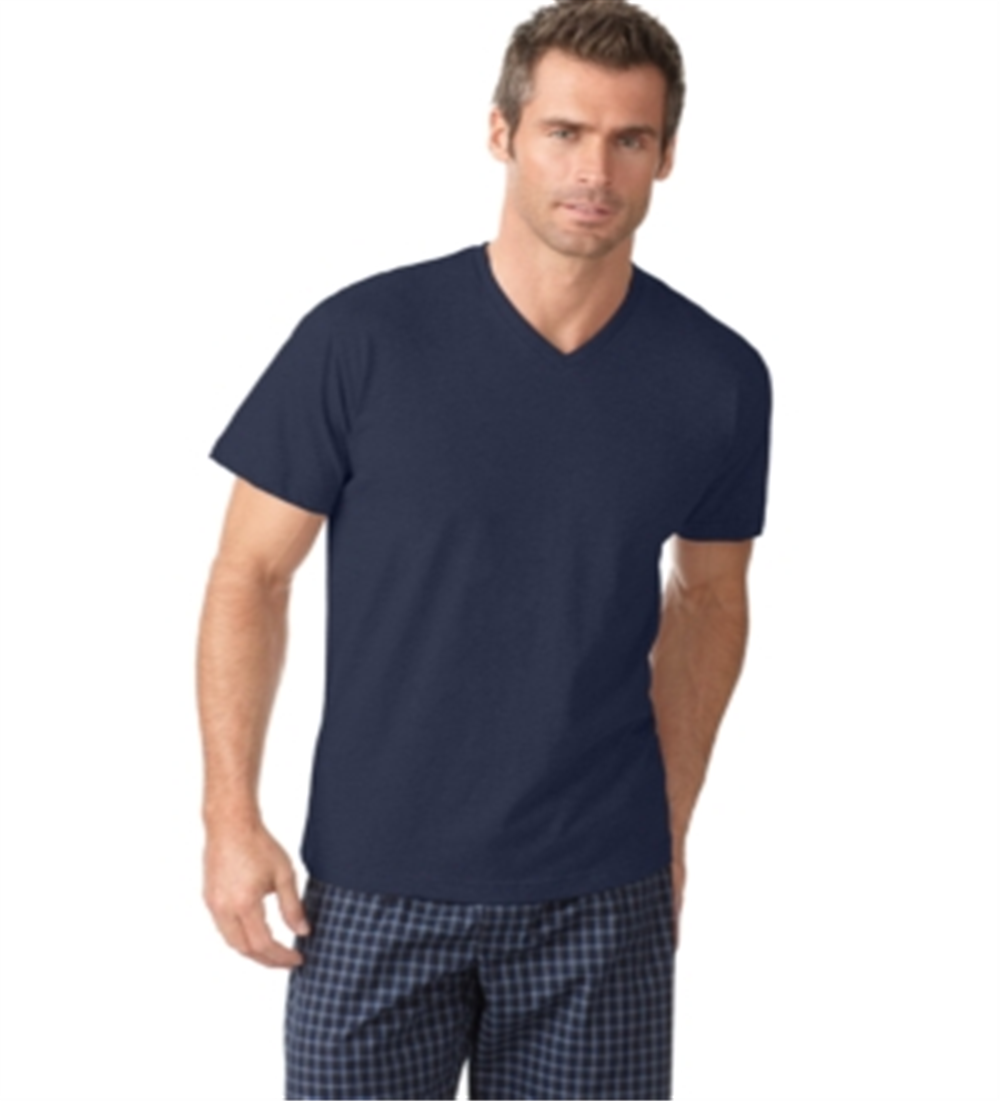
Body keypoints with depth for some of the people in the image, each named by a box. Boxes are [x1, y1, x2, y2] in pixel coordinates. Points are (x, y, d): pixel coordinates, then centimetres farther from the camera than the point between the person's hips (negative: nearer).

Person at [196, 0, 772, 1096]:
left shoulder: (718, 378, -4)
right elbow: (251, 574, -3)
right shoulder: (361, 339, -11)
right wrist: (231, 818, -7)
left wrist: (671, 825, 11)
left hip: (601, 897, 2)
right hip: (376, 885, -1)